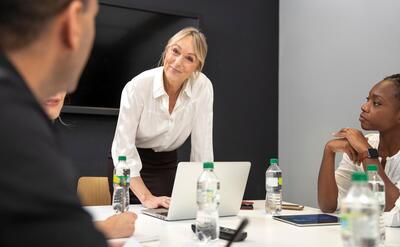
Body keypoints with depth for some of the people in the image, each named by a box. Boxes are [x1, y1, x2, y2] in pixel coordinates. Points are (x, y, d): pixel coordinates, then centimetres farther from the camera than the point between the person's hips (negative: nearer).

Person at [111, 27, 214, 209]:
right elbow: (123, 146, -25)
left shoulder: (203, 87, -16)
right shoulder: (138, 86, -24)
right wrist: (146, 197, -34)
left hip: (168, 165, 3)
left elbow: (202, 145, -11)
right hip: (132, 168, -2)